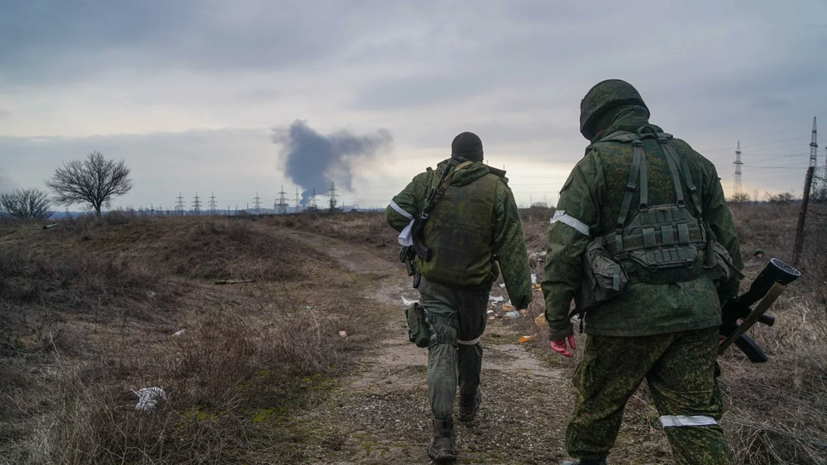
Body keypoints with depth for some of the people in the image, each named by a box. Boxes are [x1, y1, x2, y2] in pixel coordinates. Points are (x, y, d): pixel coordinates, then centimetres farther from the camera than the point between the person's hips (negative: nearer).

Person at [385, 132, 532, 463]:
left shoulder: (427, 181, -4)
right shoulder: (497, 189, -7)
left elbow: (394, 214, -4)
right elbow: (511, 246, -8)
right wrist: (520, 291, -3)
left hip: (434, 284, 0)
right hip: (474, 285, 0)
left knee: (441, 350, 0)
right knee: (469, 343, 22)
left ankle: (443, 433, -8)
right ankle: (468, 402, 44)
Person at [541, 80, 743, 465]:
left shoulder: (596, 164, -3)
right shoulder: (694, 160, 14)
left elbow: (564, 247, -9)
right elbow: (727, 240, 16)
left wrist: (557, 320, -4)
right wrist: (724, 303, 23)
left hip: (629, 313, -4)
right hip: (696, 310, 5)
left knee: (597, 402, 18)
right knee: (696, 421, 8)